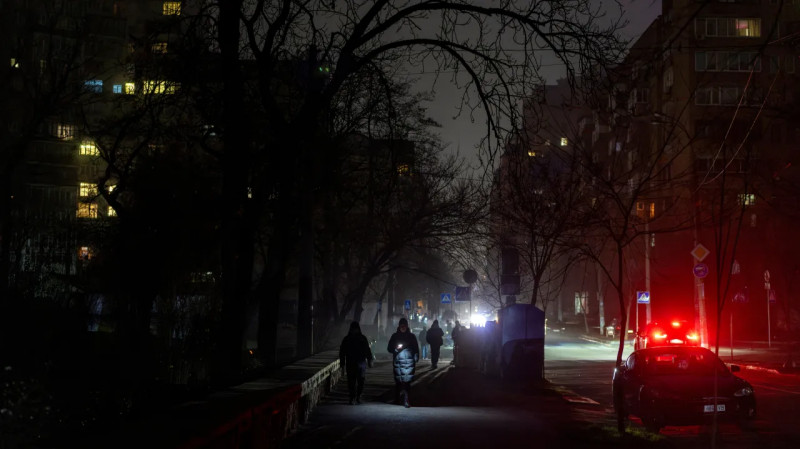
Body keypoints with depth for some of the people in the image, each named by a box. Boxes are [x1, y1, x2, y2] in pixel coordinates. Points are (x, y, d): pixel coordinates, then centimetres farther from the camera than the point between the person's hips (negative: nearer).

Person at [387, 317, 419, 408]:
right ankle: (397, 399, 17)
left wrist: (415, 360, -1)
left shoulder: (411, 336, 8)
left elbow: (416, 349, 9)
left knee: (407, 382, -11)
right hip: (397, 362, 1)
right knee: (398, 382, 3)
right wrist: (396, 348, -9)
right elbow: (389, 348, 11)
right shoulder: (395, 336, 9)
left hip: (408, 363, -1)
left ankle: (407, 401, -12)